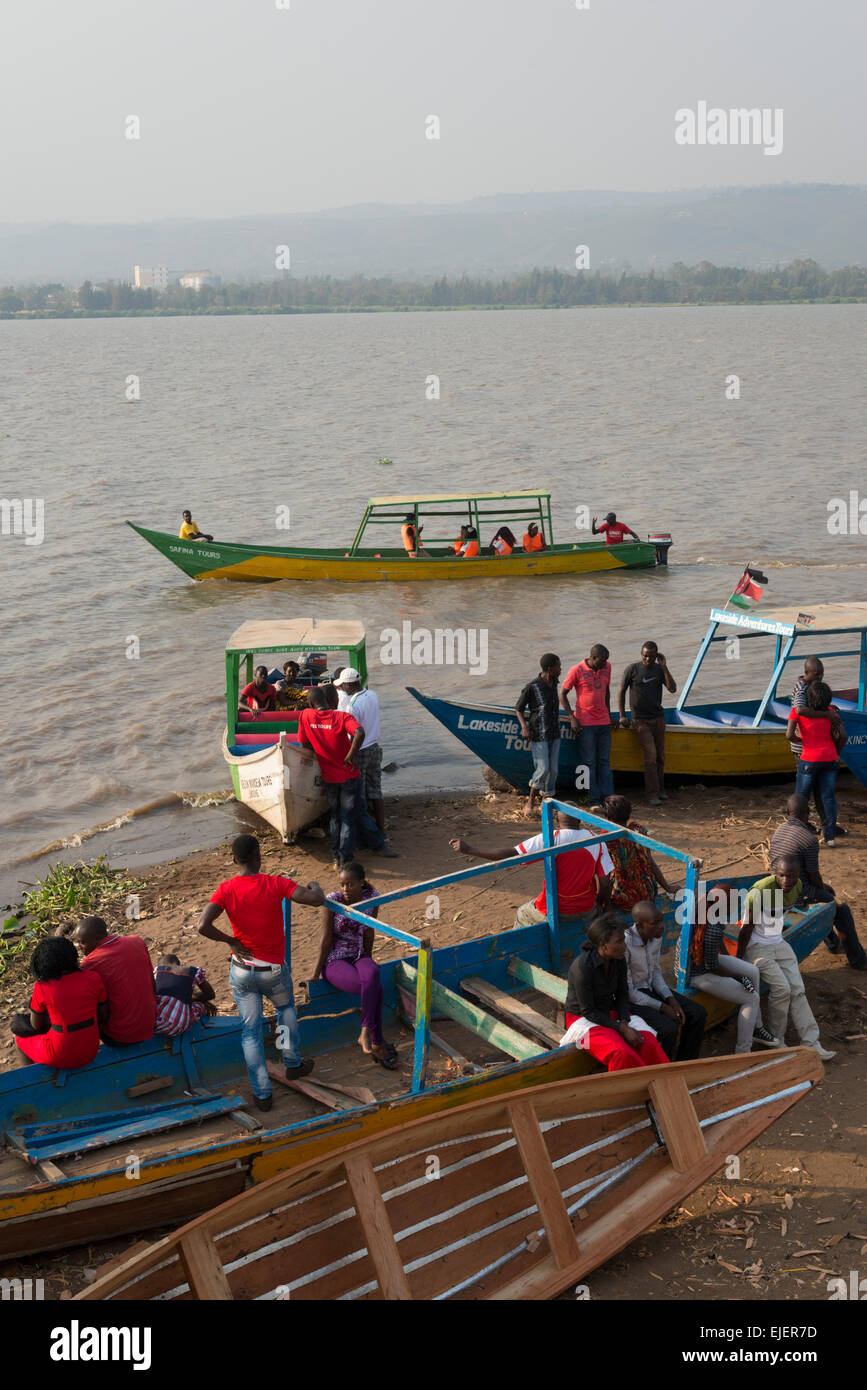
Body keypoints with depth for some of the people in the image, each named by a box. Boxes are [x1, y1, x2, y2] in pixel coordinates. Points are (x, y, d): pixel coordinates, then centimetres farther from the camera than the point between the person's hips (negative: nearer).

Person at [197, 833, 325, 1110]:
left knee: (251, 1031, 12)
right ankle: (293, 1064, 40)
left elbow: (203, 926, -24)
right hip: (274, 971, -1)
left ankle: (262, 1094, 17)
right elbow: (316, 900, -20)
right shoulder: (275, 884, -16)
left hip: (242, 971, 1)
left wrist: (232, 942, -9)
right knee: (286, 1009, 31)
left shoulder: (226, 889, -12)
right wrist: (315, 886, 3)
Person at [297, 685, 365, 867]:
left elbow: (305, 744, 2)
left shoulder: (305, 716, -7)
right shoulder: (342, 716, -14)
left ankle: (336, 857, 23)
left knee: (335, 817, 20)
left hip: (328, 776, 2)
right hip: (349, 776, -2)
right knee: (348, 819, 6)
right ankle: (345, 860, 3)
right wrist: (351, 755, -21)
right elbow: (359, 733, -32)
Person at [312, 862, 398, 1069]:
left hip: (359, 957, 4)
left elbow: (369, 932, 7)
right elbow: (326, 938, -11)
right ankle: (378, 1044, -20)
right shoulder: (332, 900, -15)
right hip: (334, 960, -4)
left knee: (372, 977, -33)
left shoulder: (371, 896, -5)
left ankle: (366, 1034, -22)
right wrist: (316, 973, -6)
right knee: (375, 988, -29)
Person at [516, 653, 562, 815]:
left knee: (553, 769, 6)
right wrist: (524, 727, -18)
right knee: (543, 769, -10)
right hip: (539, 736, -6)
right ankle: (531, 802, 6)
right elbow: (519, 708, -5)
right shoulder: (532, 687, -15)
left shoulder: (554, 683, 5)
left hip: (555, 735, 6)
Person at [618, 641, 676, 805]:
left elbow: (672, 689, -8)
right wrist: (622, 716, 0)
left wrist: (664, 667, -14)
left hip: (658, 717, 4)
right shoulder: (632, 669, -5)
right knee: (650, 755, -12)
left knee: (660, 755, 7)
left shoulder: (660, 669, 3)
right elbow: (622, 691, 2)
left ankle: (660, 788, 20)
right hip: (640, 720, -4)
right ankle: (652, 793, -6)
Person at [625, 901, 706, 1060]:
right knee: (668, 1028, -27)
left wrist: (671, 1000, -6)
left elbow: (656, 972, 9)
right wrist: (662, 1007, -19)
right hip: (631, 999, -8)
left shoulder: (656, 936, -5)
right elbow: (627, 991, -23)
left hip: (650, 988, 8)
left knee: (698, 1013, -4)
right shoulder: (624, 945, -29)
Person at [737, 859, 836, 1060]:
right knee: (781, 988, -18)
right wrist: (738, 962, -15)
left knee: (797, 990, -4)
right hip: (756, 946, -6)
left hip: (779, 944, 7)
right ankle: (776, 1040, 0)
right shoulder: (760, 891, -26)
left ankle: (811, 1044, -3)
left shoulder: (797, 887, -4)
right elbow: (747, 928, -19)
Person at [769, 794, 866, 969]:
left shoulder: (778, 831, 2)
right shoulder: (810, 839, -22)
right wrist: (824, 887, 10)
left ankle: (833, 943, 46)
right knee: (843, 910, 11)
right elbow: (814, 877, -16)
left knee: (823, 894, 34)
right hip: (800, 893, -8)